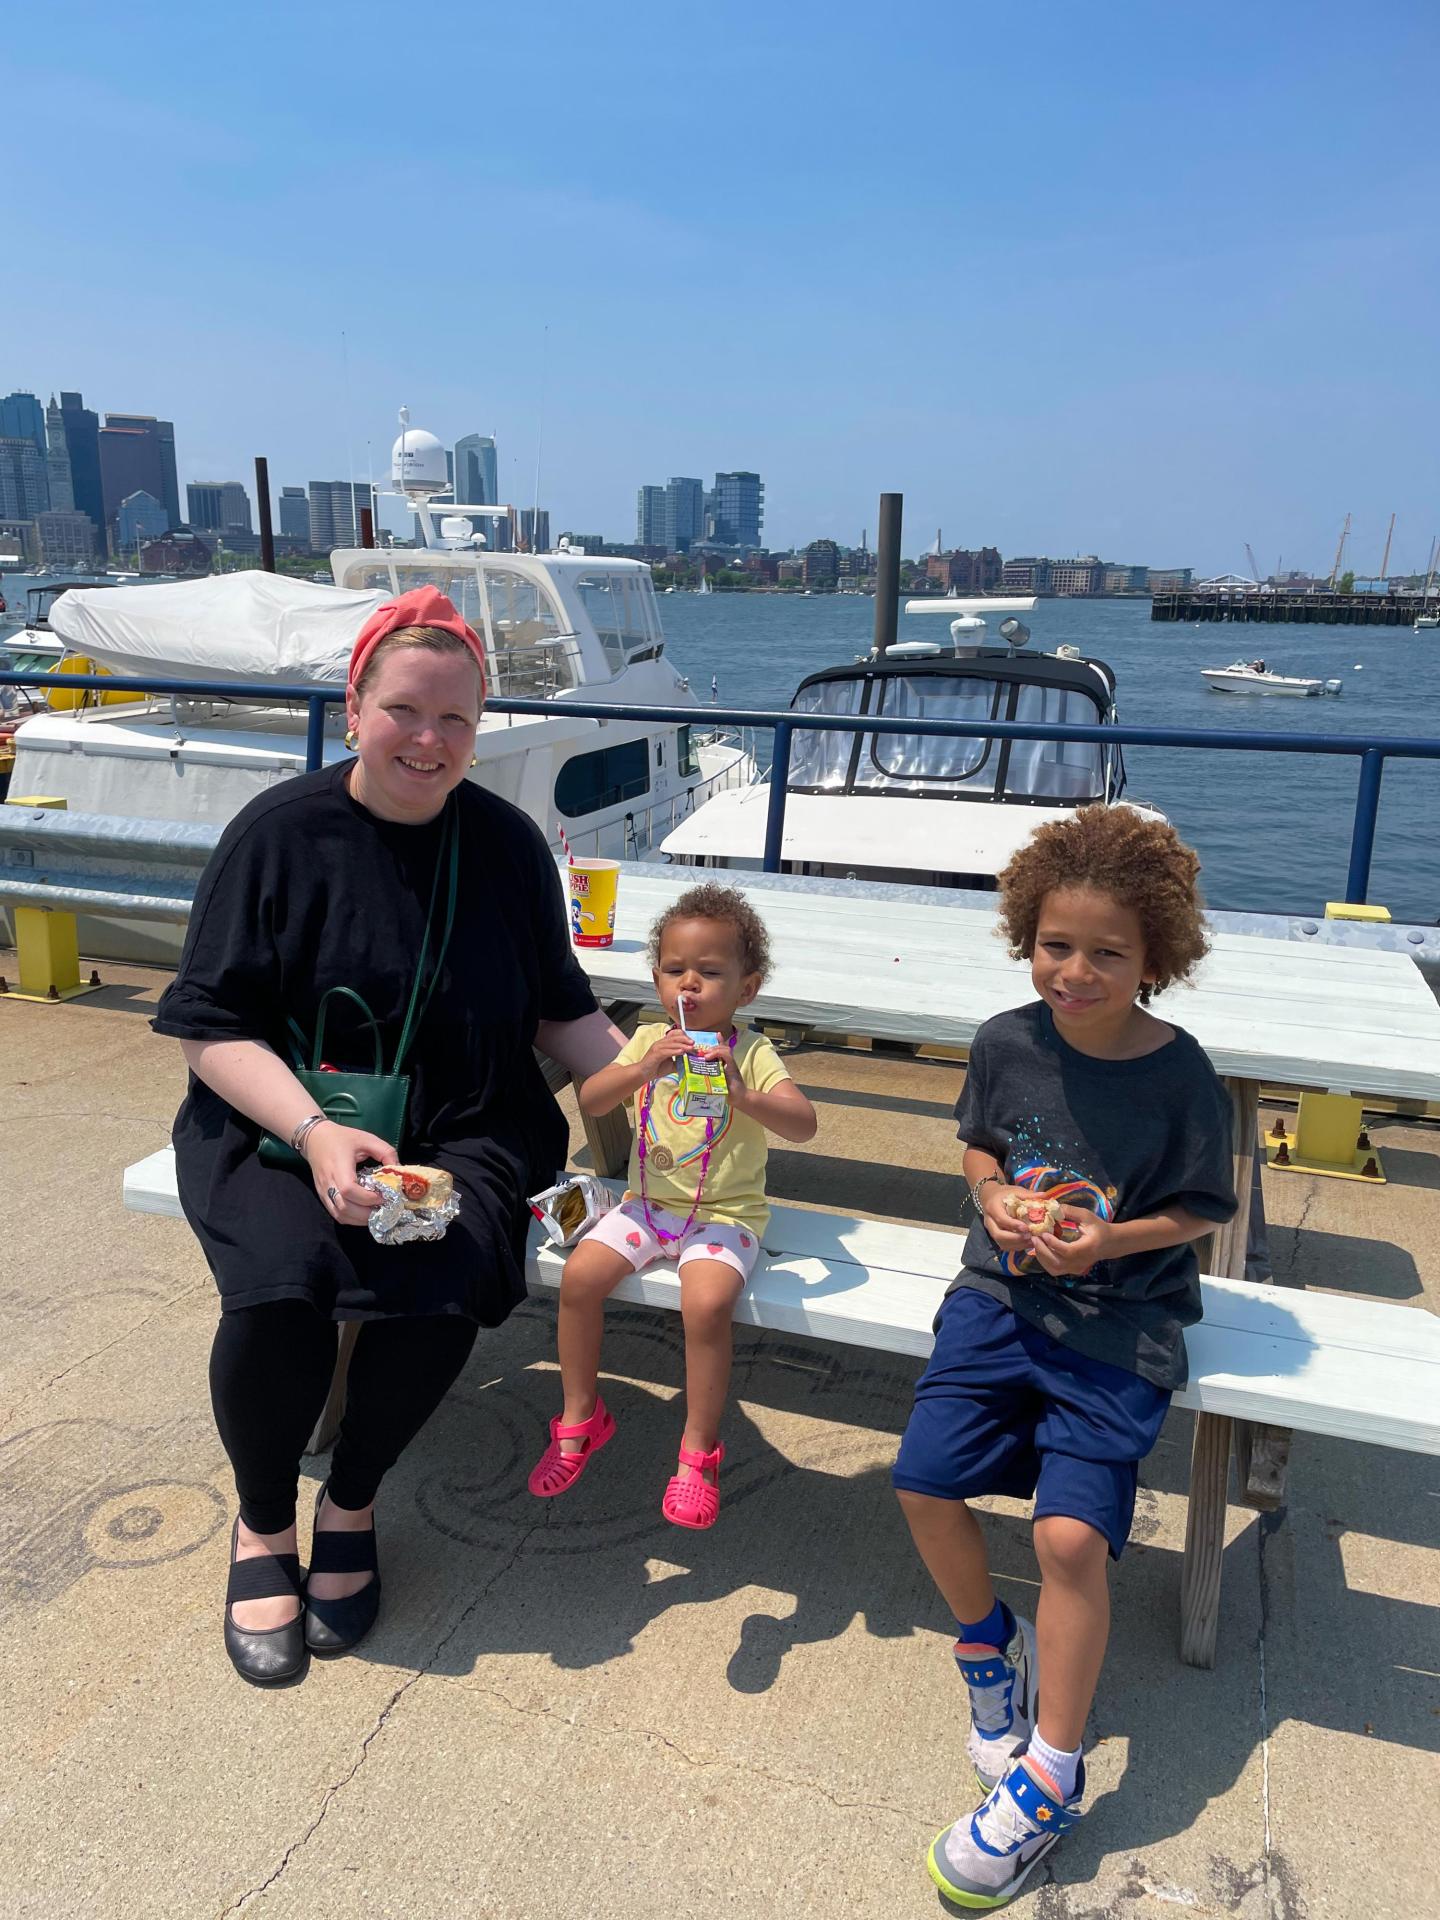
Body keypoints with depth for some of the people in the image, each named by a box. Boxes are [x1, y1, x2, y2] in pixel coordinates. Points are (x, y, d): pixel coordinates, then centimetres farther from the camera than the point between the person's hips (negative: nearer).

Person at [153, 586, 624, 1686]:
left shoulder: (507, 843, 4)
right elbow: (210, 1023, -7)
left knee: (445, 1286, -27)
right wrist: (313, 1132, -22)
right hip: (279, 1118, -1)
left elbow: (560, 1011, 11)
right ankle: (264, 1520, 6)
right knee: (277, 1289, -28)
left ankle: (351, 1505, 5)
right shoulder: (280, 833, -5)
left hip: (461, 1128, 2)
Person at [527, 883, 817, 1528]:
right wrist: (643, 1069, -30)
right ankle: (580, 1415, 8)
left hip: (724, 1214, -3)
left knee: (707, 1302, -28)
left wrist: (742, 1094, -40)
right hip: (648, 1202, 4)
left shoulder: (751, 1053, -8)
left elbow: (803, 1123, -23)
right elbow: (589, 1100, -12)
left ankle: (698, 1447, -4)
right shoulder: (649, 1040, 2)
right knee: (579, 1274, -16)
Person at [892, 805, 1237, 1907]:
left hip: (1120, 1322, -4)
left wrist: (1109, 1240, -18)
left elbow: (1201, 1210, -3)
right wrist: (996, 1195, -9)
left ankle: (1050, 1776, 9)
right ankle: (990, 1641, 28)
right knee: (926, 1483, -5)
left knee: (1072, 1532, -15)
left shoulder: (1180, 1079, -15)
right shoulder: (1007, 1043, -6)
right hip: (1004, 1290, 4)